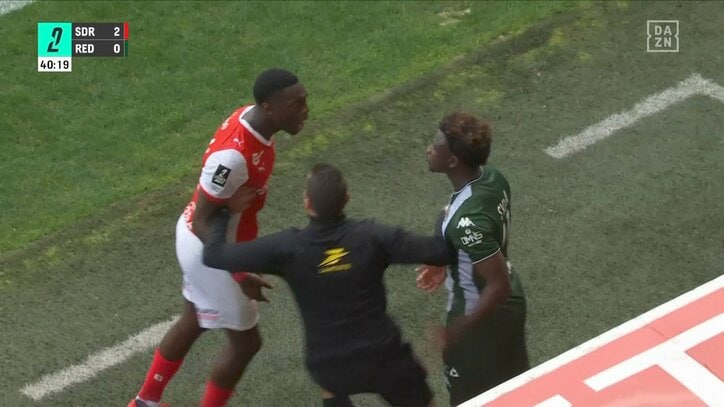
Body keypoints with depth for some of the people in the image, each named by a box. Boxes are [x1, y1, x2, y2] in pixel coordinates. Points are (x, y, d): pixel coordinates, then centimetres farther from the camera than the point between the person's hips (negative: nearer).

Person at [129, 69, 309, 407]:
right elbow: (202, 222, -28)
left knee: (193, 323, 27)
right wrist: (238, 272, -29)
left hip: (210, 239, 9)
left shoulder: (253, 118, -9)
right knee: (245, 341, 9)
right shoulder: (234, 156, -37)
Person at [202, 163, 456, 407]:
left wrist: (222, 212, 6)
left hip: (329, 366, 1)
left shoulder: (288, 248, -15)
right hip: (382, 356, -1)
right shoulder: (370, 237, -15)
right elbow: (439, 251, -15)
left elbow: (214, 256, -12)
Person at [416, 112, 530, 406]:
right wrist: (447, 266, 14)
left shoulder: (467, 220, -37)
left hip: (482, 315, -8)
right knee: (512, 383, 29)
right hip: (509, 304, 8)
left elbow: (500, 286, -31)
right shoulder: (492, 178, -11)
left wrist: (459, 330, -22)